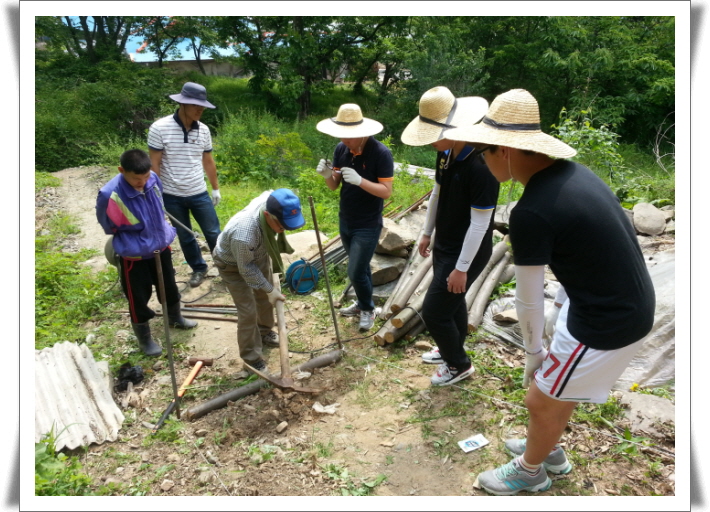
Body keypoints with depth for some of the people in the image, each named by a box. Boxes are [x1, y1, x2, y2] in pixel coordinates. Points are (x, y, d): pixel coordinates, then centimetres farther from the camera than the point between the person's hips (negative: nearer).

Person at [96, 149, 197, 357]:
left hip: (160, 245, 5)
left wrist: (160, 233, 11)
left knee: (169, 286, 24)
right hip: (133, 254, -5)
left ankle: (175, 318, 51)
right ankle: (144, 339, 33)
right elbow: (109, 226, -10)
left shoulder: (153, 179, -15)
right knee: (138, 298, 11)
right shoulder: (110, 195, -29)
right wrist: (137, 239, -5)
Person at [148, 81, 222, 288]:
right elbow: (154, 164, -9)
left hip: (199, 194, 2)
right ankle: (198, 269, 32)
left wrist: (216, 188, 14)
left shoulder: (203, 130, -1)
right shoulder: (159, 128, -13)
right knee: (185, 237, 13)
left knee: (213, 233, 7)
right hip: (172, 196, -2)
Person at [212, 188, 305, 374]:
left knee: (265, 297, 21)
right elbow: (246, 269, -28)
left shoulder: (272, 201, -31)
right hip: (233, 264, -7)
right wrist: (269, 289, -17)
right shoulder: (244, 235, -47)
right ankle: (252, 358, 17)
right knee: (248, 311, -3)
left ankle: (265, 332, 48)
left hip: (258, 254, 7)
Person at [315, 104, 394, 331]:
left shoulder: (381, 153, -20)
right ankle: (363, 303, 41)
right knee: (360, 268, 21)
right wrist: (327, 175, -21)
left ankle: (368, 309, 22)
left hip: (368, 226, -5)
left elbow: (386, 191, -21)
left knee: (356, 272, -3)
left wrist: (359, 180, -34)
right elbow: (334, 186, 2)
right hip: (345, 222, 6)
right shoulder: (341, 149, -4)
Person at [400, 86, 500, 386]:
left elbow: (480, 224, -26)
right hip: (444, 246, 8)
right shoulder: (446, 155, -1)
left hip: (466, 253, -8)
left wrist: (461, 268, -22)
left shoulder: (480, 167, -29)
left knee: (434, 312, -2)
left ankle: (459, 365, 22)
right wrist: (427, 233, 19)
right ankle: (452, 351, 46)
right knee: (452, 303, 24)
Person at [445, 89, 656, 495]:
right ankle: (549, 450, 52)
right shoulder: (570, 171, -2)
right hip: (631, 303, 8)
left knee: (542, 401, 13)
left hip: (608, 325, -8)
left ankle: (529, 472, 40)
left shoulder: (530, 213, -27)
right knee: (561, 386, 27)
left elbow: (529, 301, -15)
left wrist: (534, 352, 3)